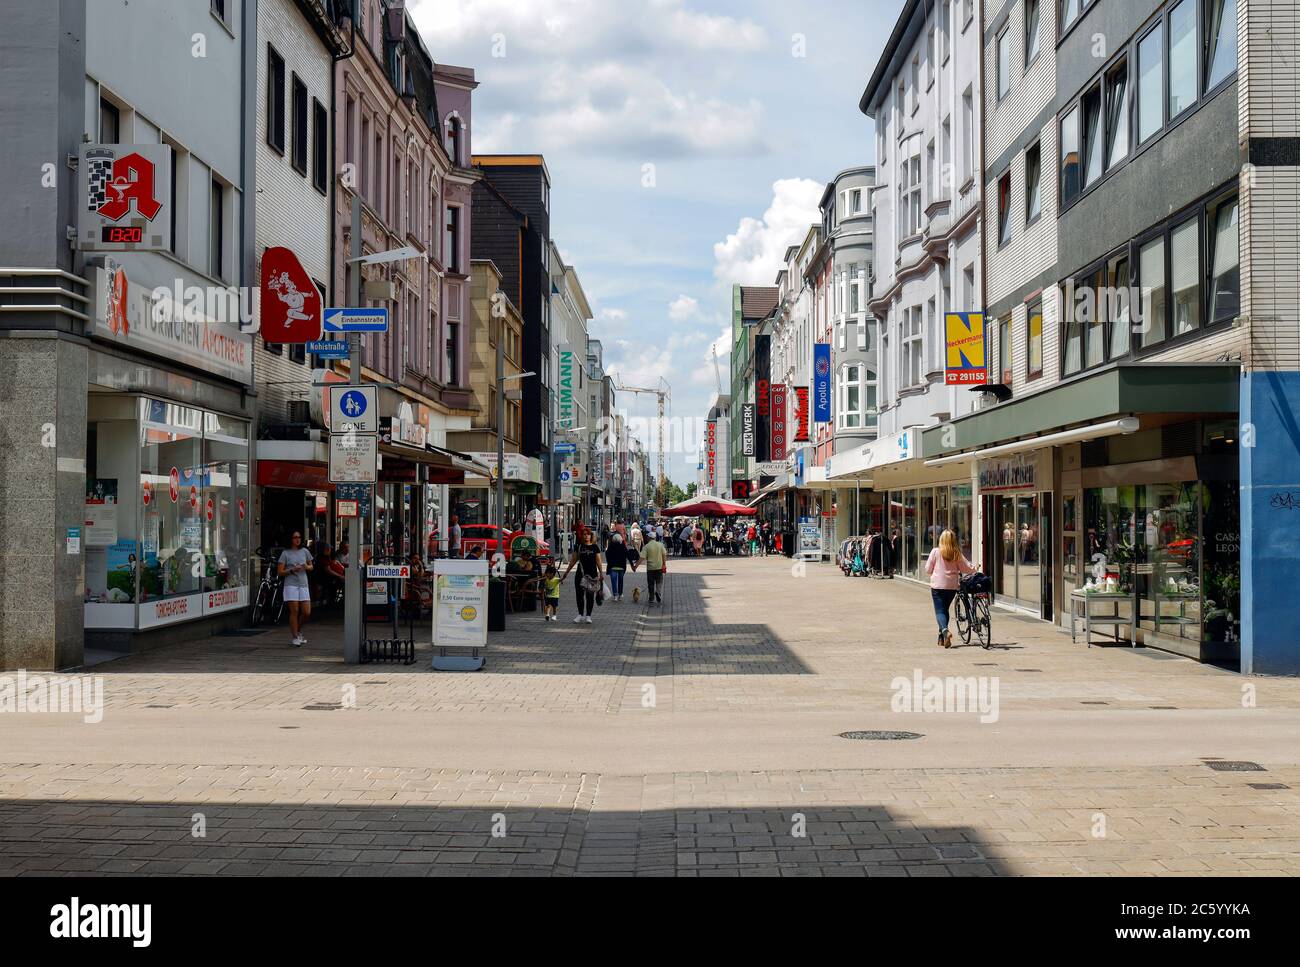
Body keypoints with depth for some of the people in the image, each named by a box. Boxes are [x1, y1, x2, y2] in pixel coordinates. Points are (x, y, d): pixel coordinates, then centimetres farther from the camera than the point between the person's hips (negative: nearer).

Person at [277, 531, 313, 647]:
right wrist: (292, 570, -16)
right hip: (291, 584, -4)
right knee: (294, 611, -6)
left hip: (303, 584, 4)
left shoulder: (305, 551, 11)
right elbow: (280, 572, -1)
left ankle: (299, 631, 26)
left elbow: (311, 567, 21)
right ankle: (295, 637, 5)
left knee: (306, 613, -1)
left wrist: (307, 567, -2)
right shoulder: (286, 553, 0)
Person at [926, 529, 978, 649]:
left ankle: (945, 631, -30)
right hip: (952, 586, 3)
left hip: (937, 586, -3)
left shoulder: (936, 552, -6)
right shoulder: (957, 554, -1)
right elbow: (967, 568, 3)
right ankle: (941, 638, 22)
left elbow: (928, 569, -1)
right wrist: (974, 568, 25)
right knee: (945, 609, 18)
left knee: (940, 611, -2)